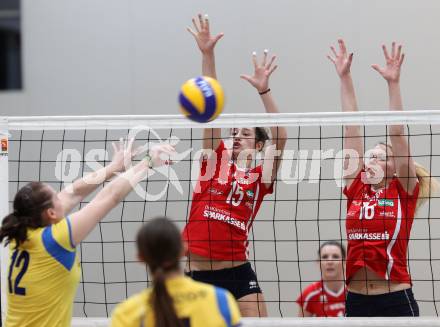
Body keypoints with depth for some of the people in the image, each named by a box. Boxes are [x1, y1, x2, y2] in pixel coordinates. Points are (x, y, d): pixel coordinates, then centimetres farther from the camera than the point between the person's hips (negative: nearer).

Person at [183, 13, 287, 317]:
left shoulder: (261, 176, 4)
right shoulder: (215, 160, 8)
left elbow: (280, 138, -11)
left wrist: (264, 90, -21)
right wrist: (207, 54, -8)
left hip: (237, 272, -2)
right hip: (196, 272, 2)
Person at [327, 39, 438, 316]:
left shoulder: (404, 192, 3)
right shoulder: (355, 188, 11)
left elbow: (397, 134, -3)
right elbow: (352, 129, 10)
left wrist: (394, 83, -8)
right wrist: (345, 78, 12)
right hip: (355, 301, 4)